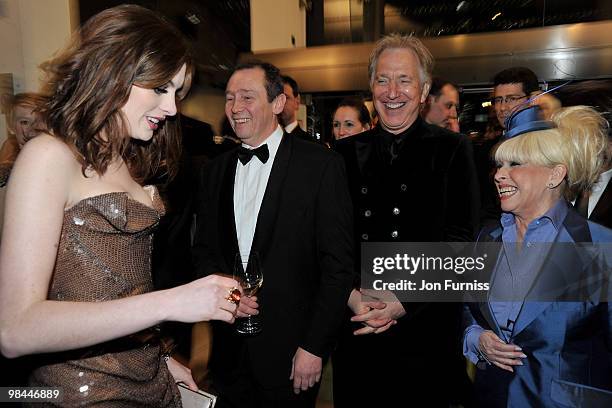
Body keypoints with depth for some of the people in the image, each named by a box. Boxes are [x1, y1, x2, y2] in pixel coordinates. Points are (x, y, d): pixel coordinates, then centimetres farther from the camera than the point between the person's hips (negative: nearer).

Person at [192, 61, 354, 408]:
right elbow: (204, 248, 11)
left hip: (290, 346, -4)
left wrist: (315, 346, -13)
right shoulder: (217, 170, 5)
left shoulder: (321, 164, -11)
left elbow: (338, 263, -13)